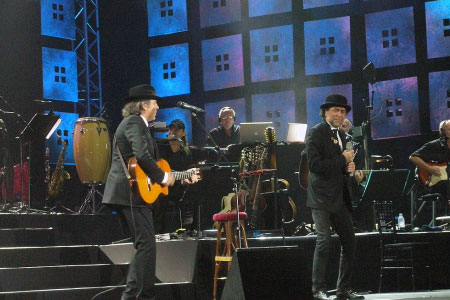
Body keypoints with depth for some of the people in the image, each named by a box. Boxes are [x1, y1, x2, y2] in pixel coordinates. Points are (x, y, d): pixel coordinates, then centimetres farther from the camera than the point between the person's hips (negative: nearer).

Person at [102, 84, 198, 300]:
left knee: (143, 245, 14)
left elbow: (153, 160, 27)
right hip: (131, 193, -11)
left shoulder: (139, 125, 24)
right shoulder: (134, 122, -10)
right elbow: (142, 155, -26)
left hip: (129, 194, 11)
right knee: (147, 244, -13)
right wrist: (163, 177, -15)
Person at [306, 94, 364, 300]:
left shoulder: (340, 134, 17)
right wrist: (343, 160, -16)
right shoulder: (316, 133, -8)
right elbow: (314, 165, -19)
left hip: (339, 197, 8)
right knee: (324, 241, -10)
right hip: (321, 197, -8)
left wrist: (348, 168, 5)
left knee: (349, 241, 7)